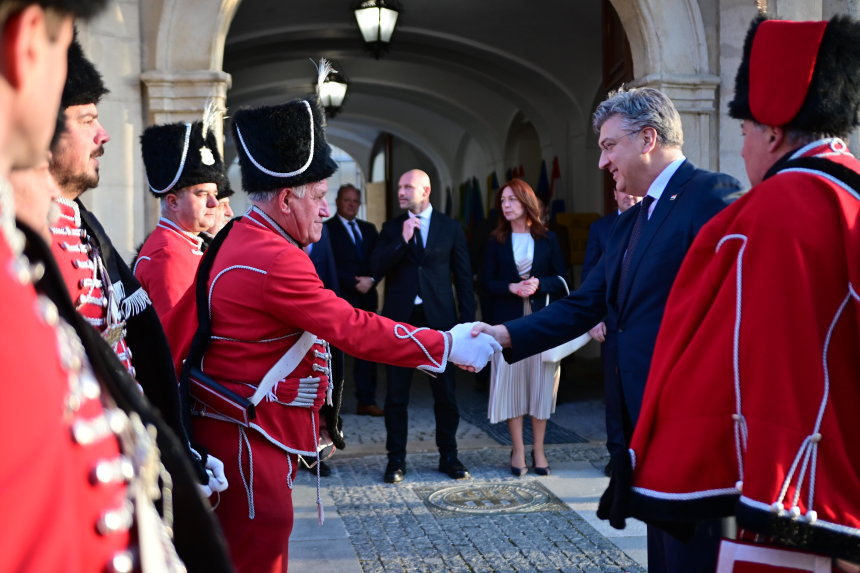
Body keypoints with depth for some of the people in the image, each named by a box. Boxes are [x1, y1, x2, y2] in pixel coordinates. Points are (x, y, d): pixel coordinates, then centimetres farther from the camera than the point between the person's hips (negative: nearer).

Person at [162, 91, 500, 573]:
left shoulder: (238, 239, 9)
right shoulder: (275, 260, -23)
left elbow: (176, 328, 14)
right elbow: (355, 330, -22)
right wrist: (448, 346, -17)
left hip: (237, 431, 11)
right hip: (250, 440, -11)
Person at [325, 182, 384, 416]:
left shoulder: (369, 229, 16)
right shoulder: (327, 229, -2)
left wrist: (371, 280, -8)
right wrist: (354, 283, -15)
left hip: (367, 297, 5)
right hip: (339, 298, -5)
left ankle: (366, 401, 10)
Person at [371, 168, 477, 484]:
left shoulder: (450, 227, 4)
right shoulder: (392, 228, 7)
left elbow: (463, 277, 5)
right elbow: (376, 268, -4)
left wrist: (467, 321, 0)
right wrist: (402, 240, -15)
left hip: (439, 319, -1)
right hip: (400, 319, 1)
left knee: (445, 392, 5)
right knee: (396, 394, 4)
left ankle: (448, 455, 19)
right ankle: (396, 459, 14)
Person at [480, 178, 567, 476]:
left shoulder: (547, 239, 6)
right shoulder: (496, 241, 7)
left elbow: (562, 280, 3)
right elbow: (487, 282, 2)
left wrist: (538, 284, -15)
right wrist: (511, 288, -15)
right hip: (508, 321, 0)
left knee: (541, 382, 1)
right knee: (511, 381, -1)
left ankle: (538, 450, 11)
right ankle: (518, 450, 7)